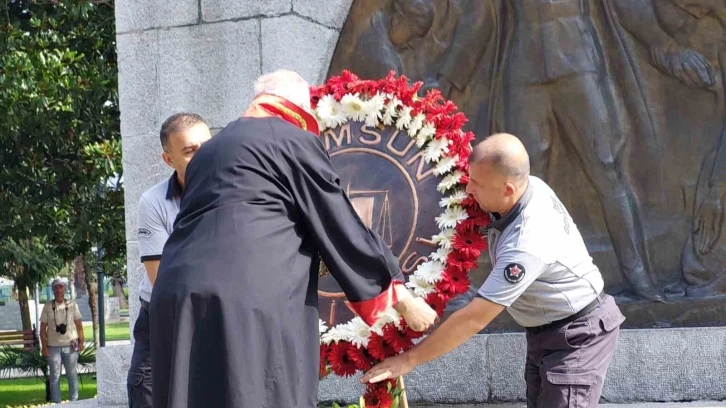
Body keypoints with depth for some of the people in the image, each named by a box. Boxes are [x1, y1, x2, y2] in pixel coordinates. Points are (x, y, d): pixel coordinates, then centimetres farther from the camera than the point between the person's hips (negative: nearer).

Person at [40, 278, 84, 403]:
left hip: (70, 345, 0)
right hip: (53, 346, 0)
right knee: (55, 376, 3)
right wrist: (44, 346, -3)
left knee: (72, 375, 6)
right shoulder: (47, 307, 2)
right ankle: (56, 402, 7)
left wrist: (81, 342, -1)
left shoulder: (72, 305, 3)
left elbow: (79, 325, 6)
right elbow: (43, 328, 3)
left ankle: (74, 401, 15)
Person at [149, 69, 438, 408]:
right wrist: (404, 300, 13)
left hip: (178, 301, 7)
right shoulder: (295, 141, 6)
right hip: (248, 303, -7)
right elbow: (345, 232, 5)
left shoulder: (210, 150, 28)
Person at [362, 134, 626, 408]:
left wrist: (409, 359, -24)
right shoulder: (530, 186, -11)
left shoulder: (527, 244, -36)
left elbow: (473, 319, -31)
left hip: (577, 334, -10)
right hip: (545, 329, 10)